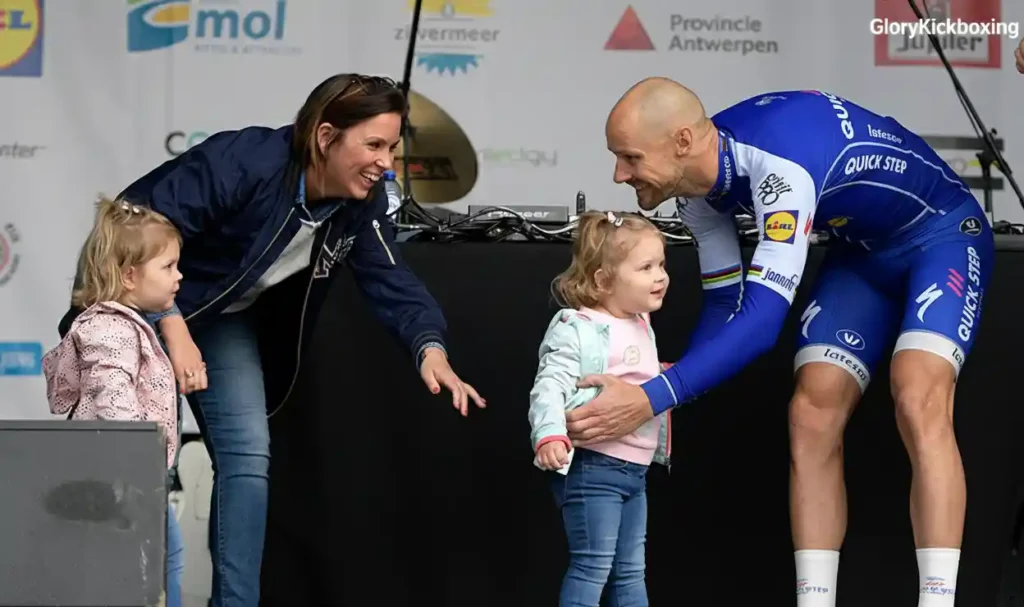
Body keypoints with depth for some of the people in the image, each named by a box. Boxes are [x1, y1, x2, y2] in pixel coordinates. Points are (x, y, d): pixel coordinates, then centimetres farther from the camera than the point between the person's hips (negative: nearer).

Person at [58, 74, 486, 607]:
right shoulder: (242, 162, -34)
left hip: (226, 321, 6)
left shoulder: (361, 204, -13)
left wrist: (430, 346, -31)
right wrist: (173, 327, -39)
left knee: (248, 457, -6)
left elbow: (389, 280, -11)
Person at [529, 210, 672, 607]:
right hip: (591, 467, -9)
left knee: (631, 571, 13)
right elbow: (550, 387, -22)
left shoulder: (641, 328, 13)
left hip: (635, 469, 9)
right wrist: (550, 436, -36)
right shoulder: (577, 329, -13)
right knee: (592, 567, -8)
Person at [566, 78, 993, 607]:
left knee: (917, 402, -27)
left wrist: (652, 400, -43)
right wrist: (669, 386, -10)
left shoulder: (778, 160, -38)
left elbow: (762, 319, -42)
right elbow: (726, 304, 4)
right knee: (813, 414, -6)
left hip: (940, 232, -8)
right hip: (861, 251, 8)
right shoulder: (697, 186, -11)